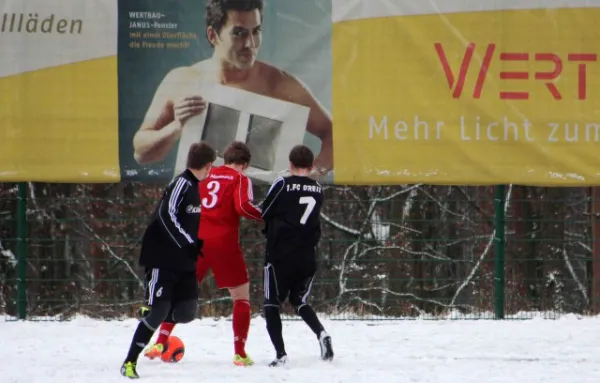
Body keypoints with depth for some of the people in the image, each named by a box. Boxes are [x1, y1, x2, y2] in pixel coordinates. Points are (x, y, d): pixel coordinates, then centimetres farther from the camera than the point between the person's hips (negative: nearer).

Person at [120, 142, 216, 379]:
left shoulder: (194, 187, 14)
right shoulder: (181, 184, -15)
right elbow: (167, 216, -26)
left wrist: (199, 245, 19)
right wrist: (188, 243, -28)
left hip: (183, 261, 8)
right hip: (162, 260, -8)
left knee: (187, 311, -1)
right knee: (158, 311, -12)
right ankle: (130, 362, -5)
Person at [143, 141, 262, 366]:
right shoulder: (240, 179, 0)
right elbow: (243, 207, -16)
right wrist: (265, 217, -4)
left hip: (197, 241, 4)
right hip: (224, 243, -4)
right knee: (241, 296, 7)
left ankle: (160, 343, 9)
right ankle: (239, 353, 0)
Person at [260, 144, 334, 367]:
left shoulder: (283, 184, -8)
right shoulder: (317, 190, 7)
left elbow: (263, 213, -1)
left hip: (281, 255, -4)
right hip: (307, 257, 4)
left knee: (272, 303, 6)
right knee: (299, 301, 20)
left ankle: (280, 353, -8)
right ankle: (321, 334, -7)